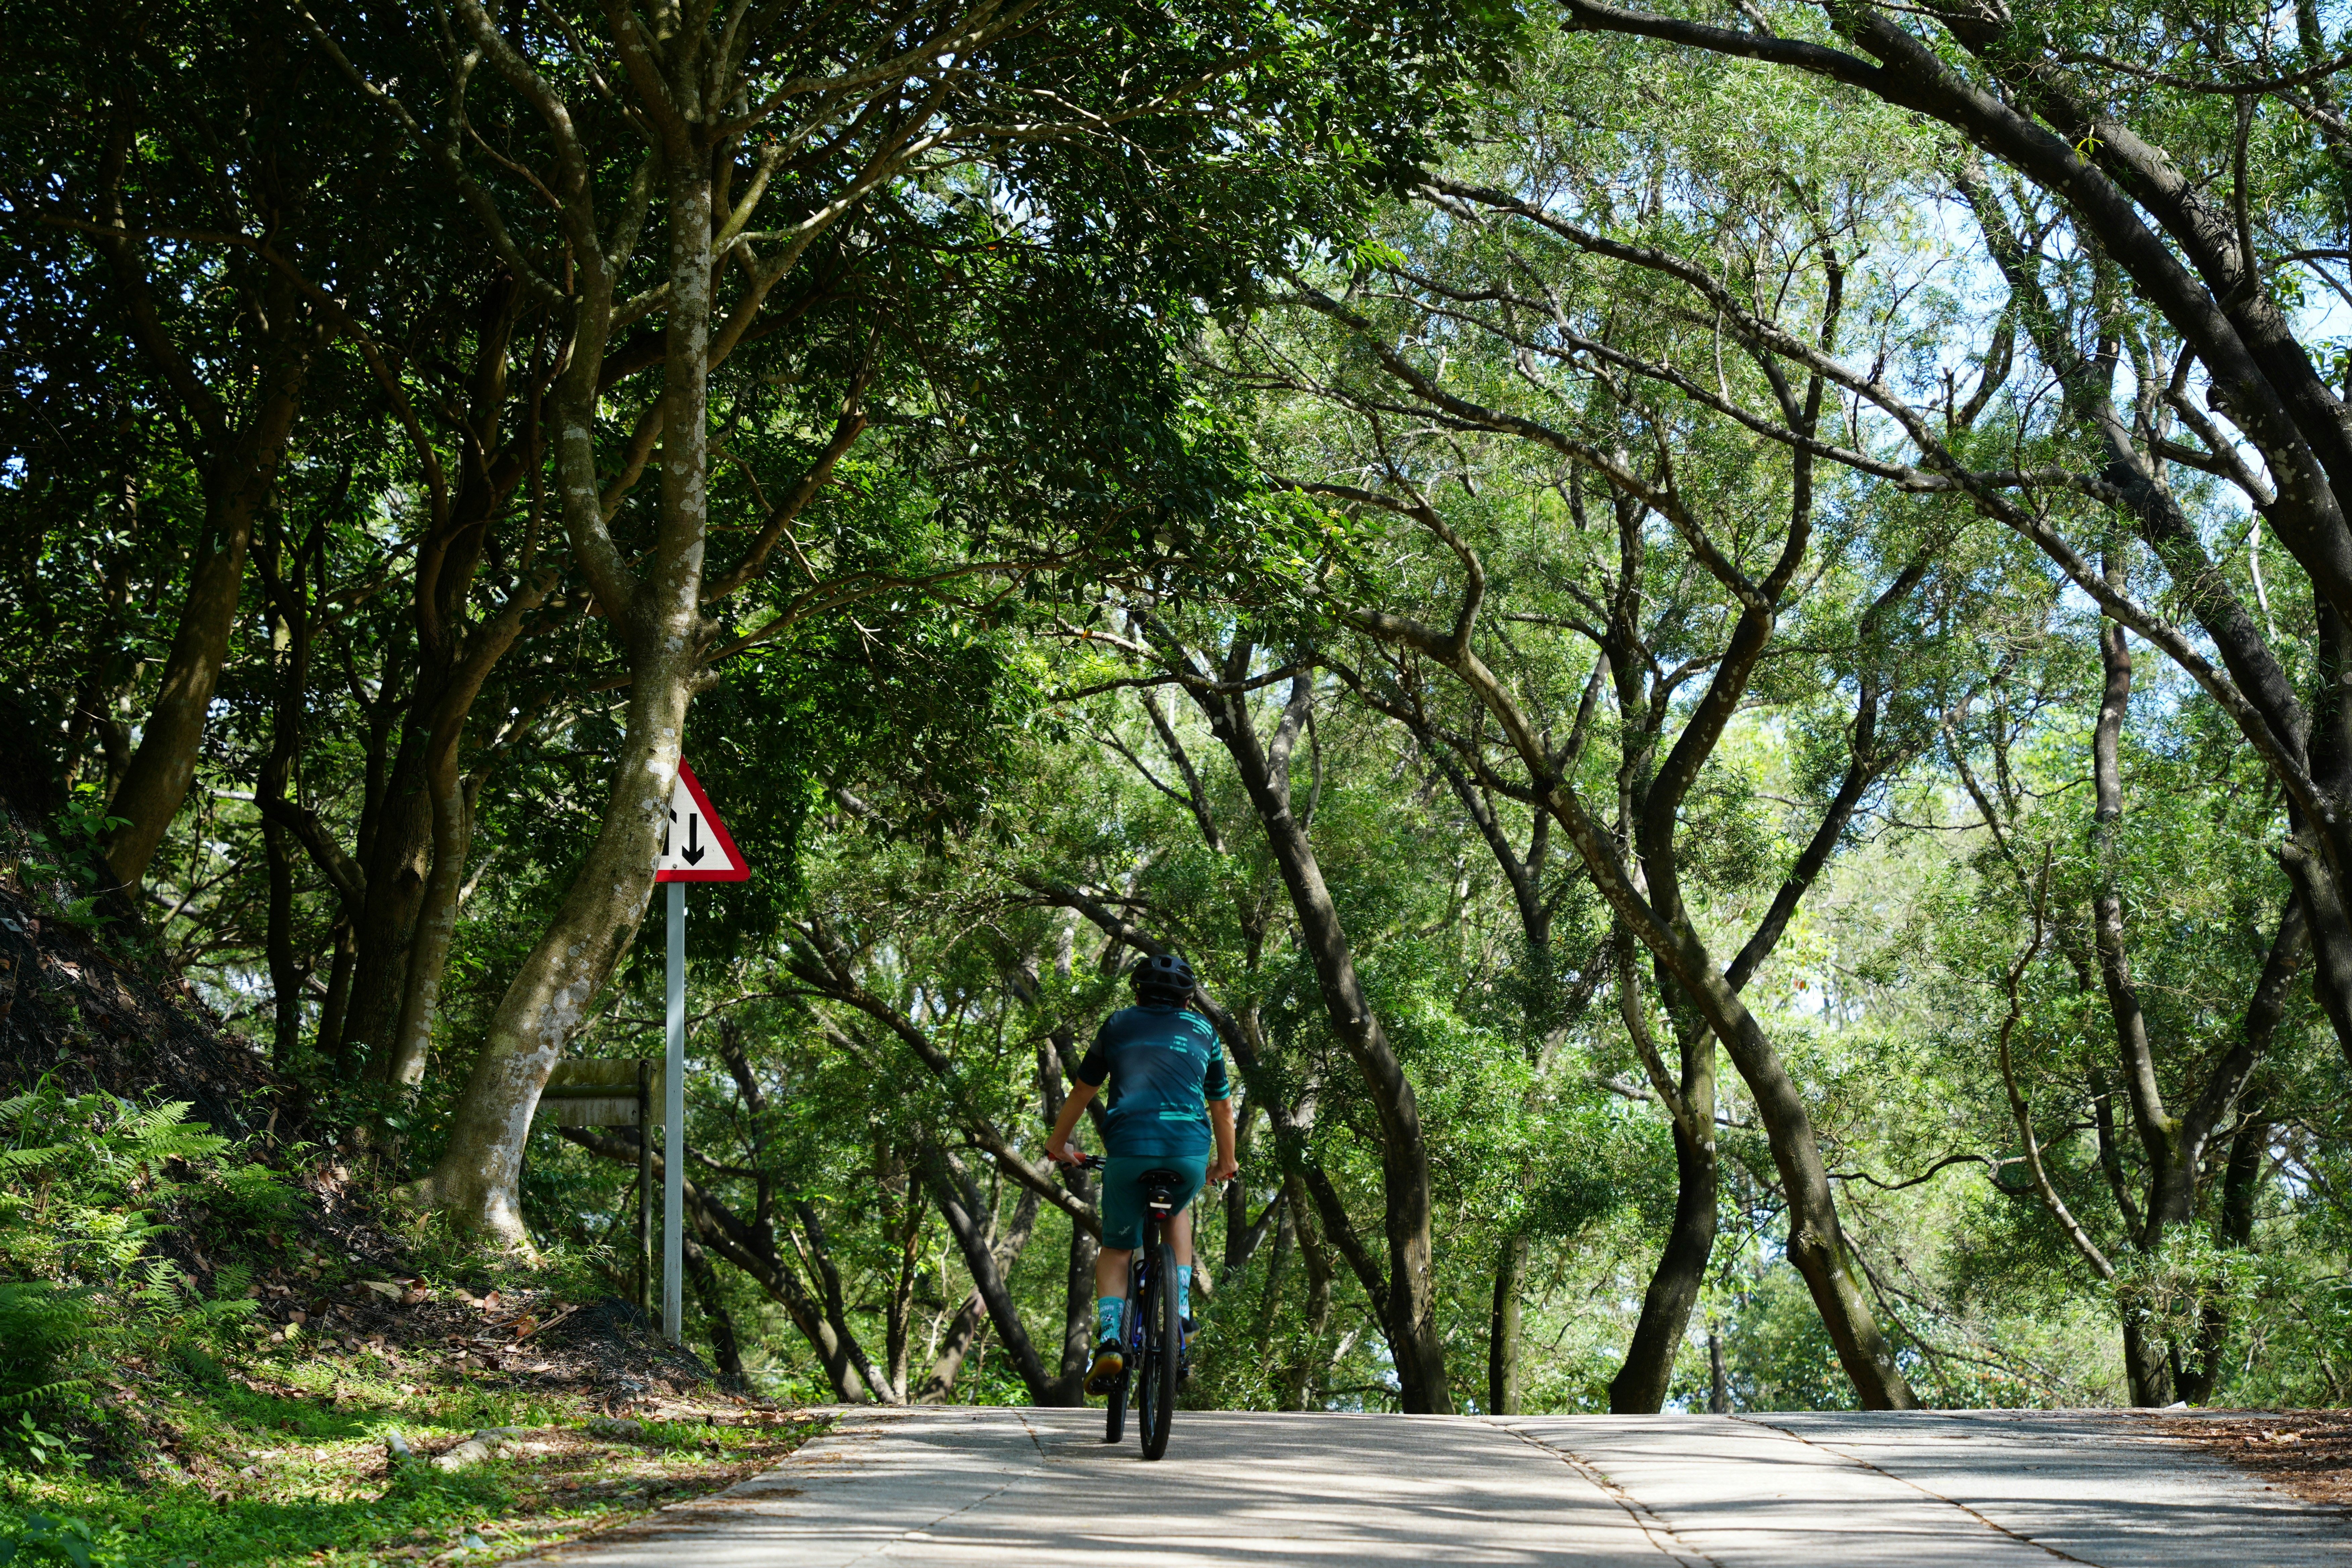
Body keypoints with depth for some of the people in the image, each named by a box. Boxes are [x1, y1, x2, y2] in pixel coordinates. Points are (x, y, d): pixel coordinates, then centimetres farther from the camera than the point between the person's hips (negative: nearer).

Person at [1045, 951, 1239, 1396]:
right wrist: (1226, 1162, 42)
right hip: (1189, 1151, 1)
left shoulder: (1118, 1025, 18)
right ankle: (1180, 1305, 17)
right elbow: (1222, 1108, 28)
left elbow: (1082, 1093, 24)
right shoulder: (1202, 1031, 20)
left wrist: (1058, 1144, 39)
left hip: (1128, 1147, -1)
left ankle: (1109, 1340, -9)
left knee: (1116, 1249, 13)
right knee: (1177, 1211, 33)